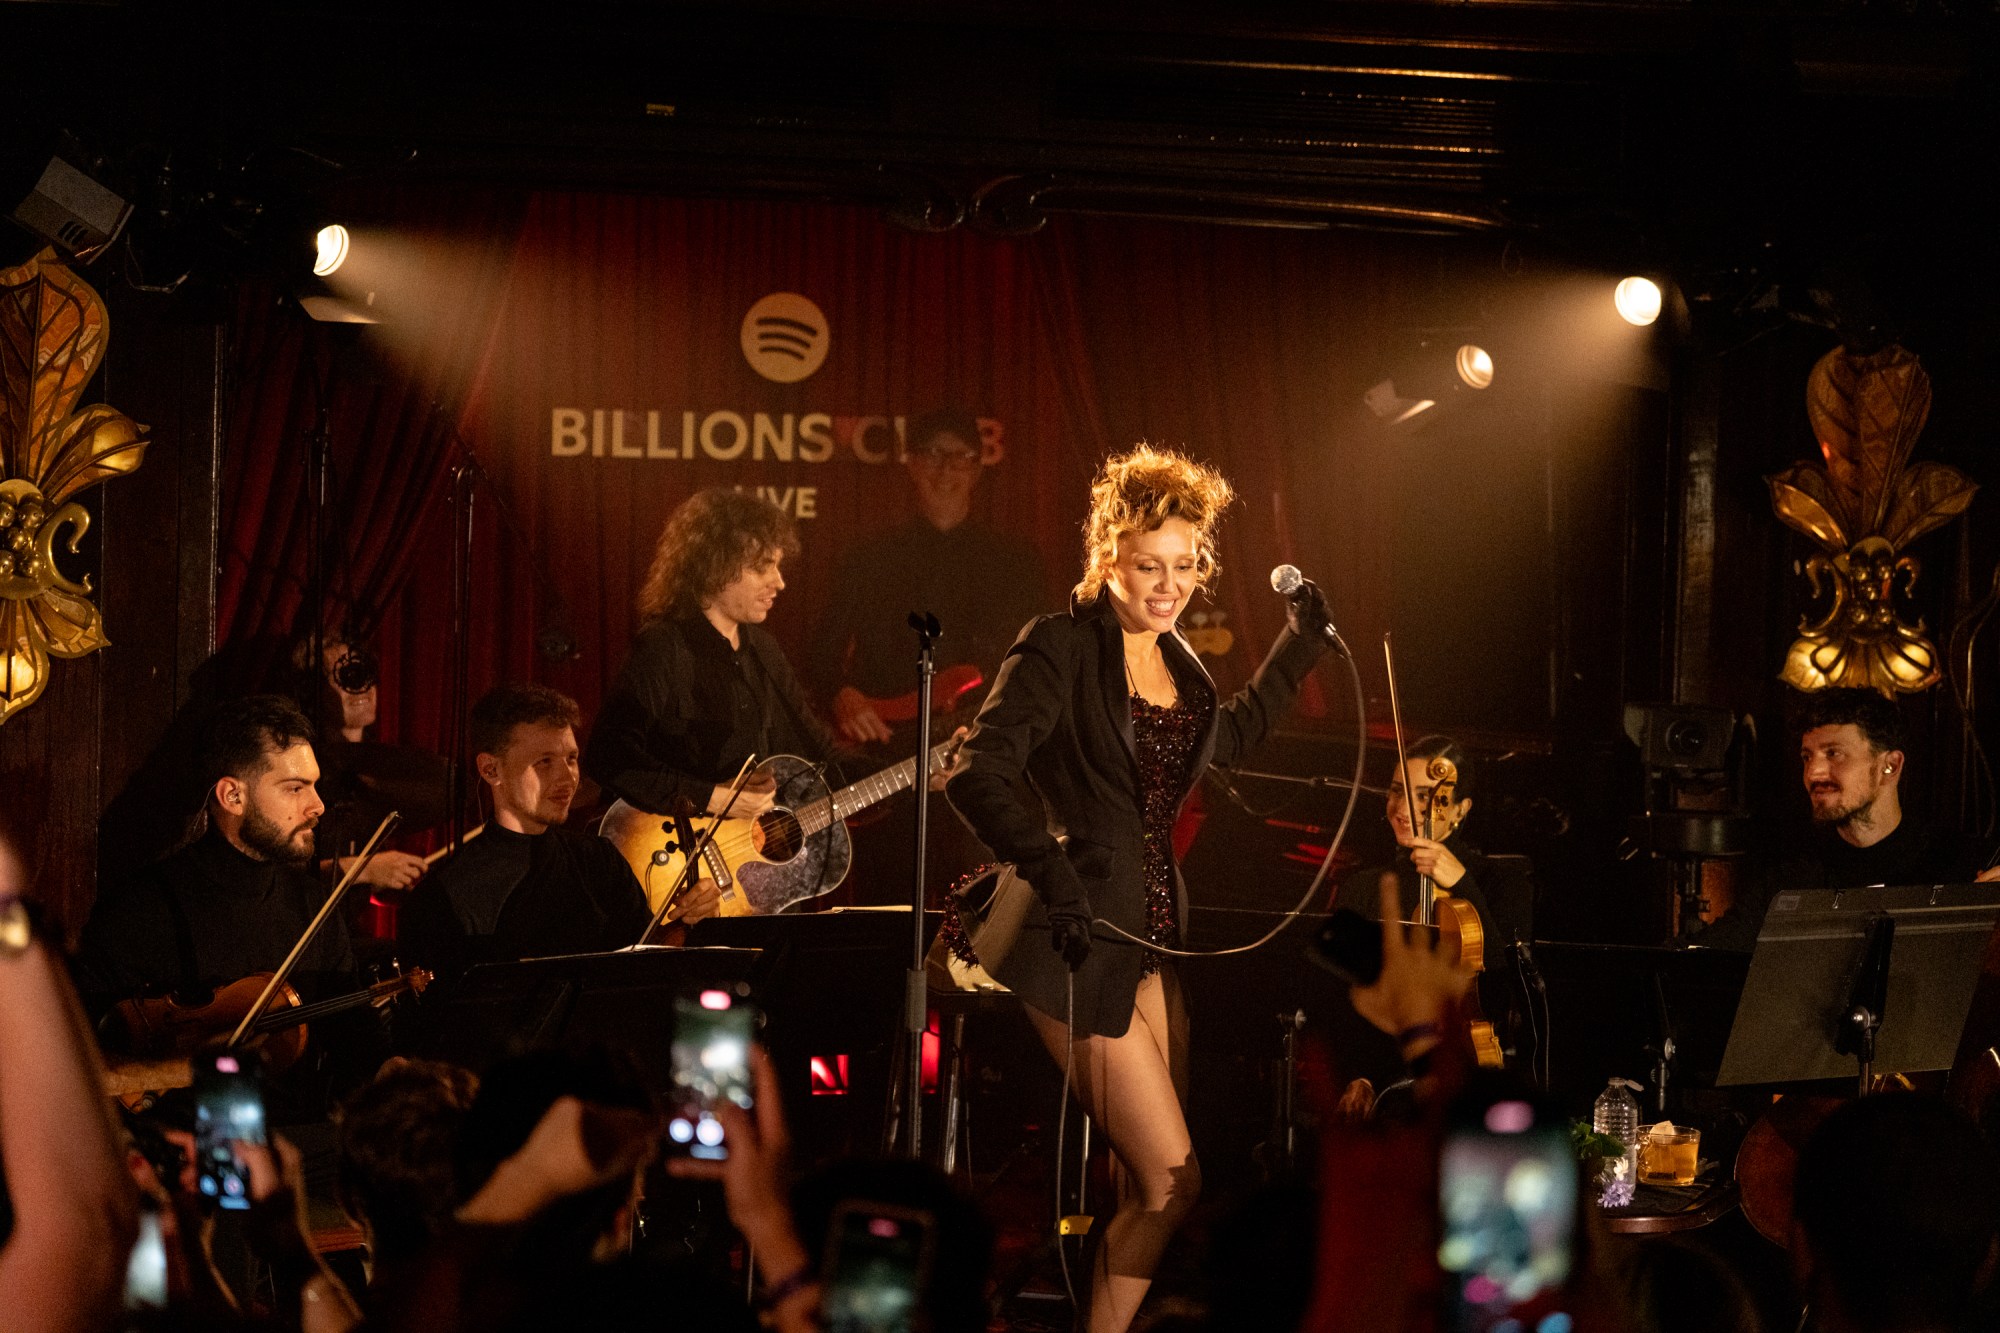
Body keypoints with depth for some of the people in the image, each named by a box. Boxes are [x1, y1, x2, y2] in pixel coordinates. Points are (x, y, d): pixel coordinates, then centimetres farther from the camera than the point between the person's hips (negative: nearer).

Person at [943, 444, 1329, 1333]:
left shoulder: (1173, 657, 12)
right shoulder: (1060, 648, -12)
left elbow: (1227, 739, 33)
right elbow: (977, 775, -22)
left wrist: (1298, 650, 27)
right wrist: (1050, 870, -33)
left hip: (1149, 939, 8)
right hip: (1083, 941, -8)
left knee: (1151, 1189, 9)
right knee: (1172, 1183, -10)